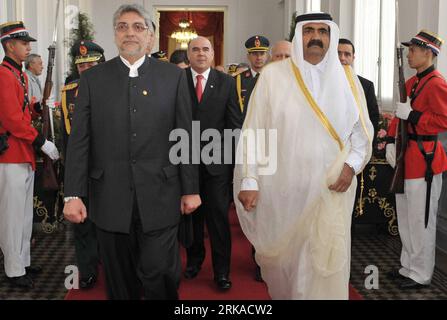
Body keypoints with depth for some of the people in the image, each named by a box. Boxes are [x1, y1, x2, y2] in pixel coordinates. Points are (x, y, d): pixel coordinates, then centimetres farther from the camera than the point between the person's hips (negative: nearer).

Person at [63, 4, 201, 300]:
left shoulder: (174, 76, 5)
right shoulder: (93, 79, 6)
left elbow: (185, 137, 3)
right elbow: (79, 141, 2)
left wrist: (191, 189, 1)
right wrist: (73, 194, -5)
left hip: (159, 197, -1)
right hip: (110, 198, 2)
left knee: (159, 272, -3)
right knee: (120, 281, 12)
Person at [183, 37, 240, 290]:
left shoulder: (227, 82, 3)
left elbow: (234, 123, 3)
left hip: (217, 161, 0)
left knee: (218, 215, 2)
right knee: (190, 213, 12)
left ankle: (222, 270, 14)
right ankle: (194, 259, 31)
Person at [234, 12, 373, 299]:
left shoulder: (346, 78, 6)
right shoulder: (273, 75, -2)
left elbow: (363, 129, 10)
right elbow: (253, 131, -3)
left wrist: (352, 164, -7)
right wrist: (249, 180, -9)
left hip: (331, 188, 1)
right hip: (281, 188, -1)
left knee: (327, 261, 1)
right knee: (281, 257, 13)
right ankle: (283, 294, 40)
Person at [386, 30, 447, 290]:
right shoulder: (411, 82, 14)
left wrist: (411, 114, -21)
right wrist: (391, 142, 6)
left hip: (424, 158, -9)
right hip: (406, 157, 9)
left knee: (421, 220, -1)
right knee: (405, 217, 16)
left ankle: (421, 275, 12)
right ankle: (408, 267, 30)